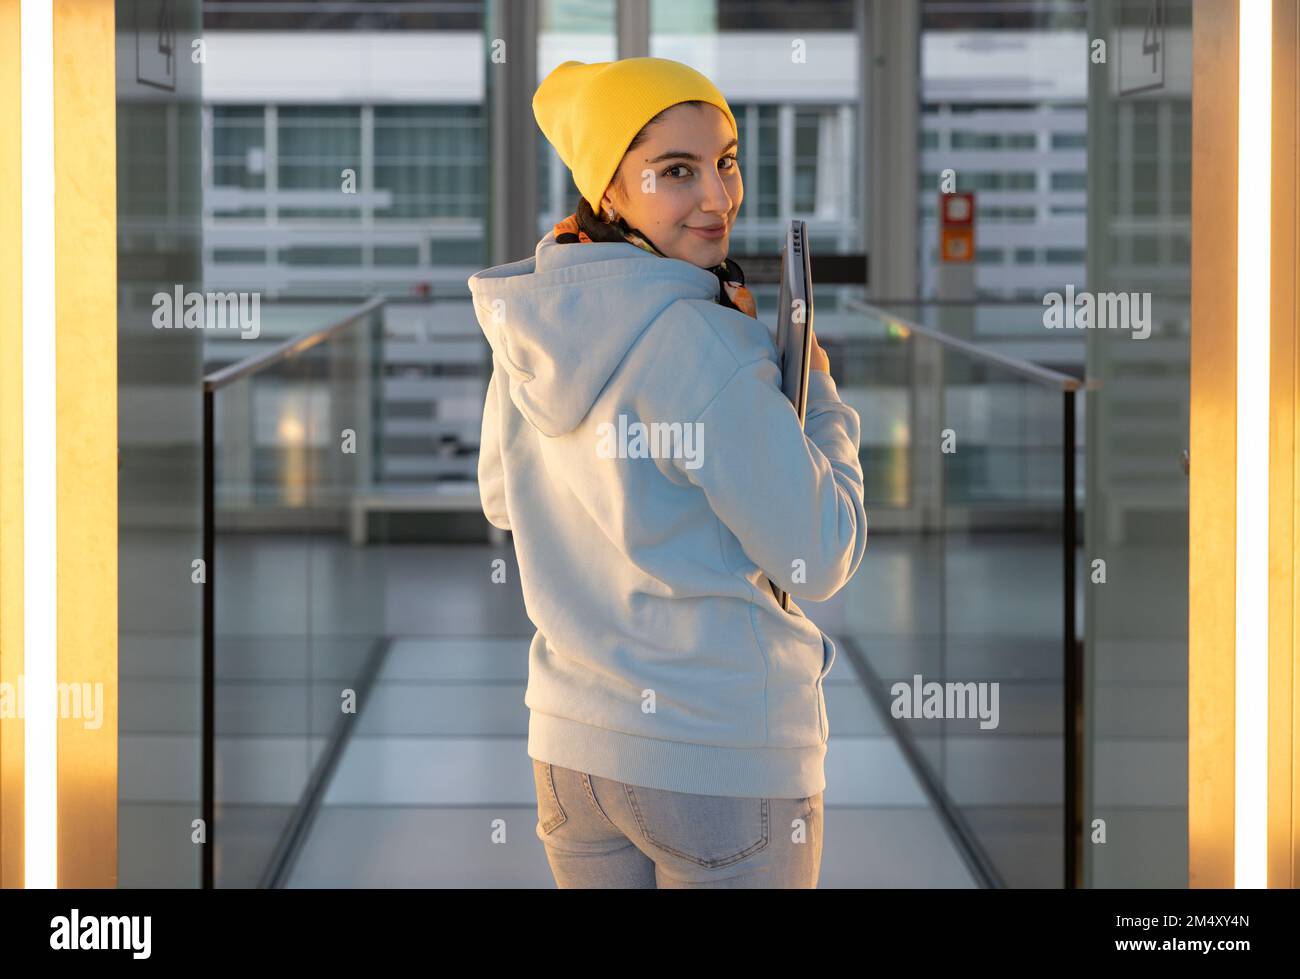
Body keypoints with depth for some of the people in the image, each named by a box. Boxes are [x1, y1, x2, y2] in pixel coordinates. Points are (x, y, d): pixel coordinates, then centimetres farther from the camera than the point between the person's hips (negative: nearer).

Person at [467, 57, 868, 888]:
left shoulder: (529, 328, 0)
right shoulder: (702, 346, -21)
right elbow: (823, 559, -16)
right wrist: (820, 393, 1)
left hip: (570, 748, 7)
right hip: (728, 759, -7)